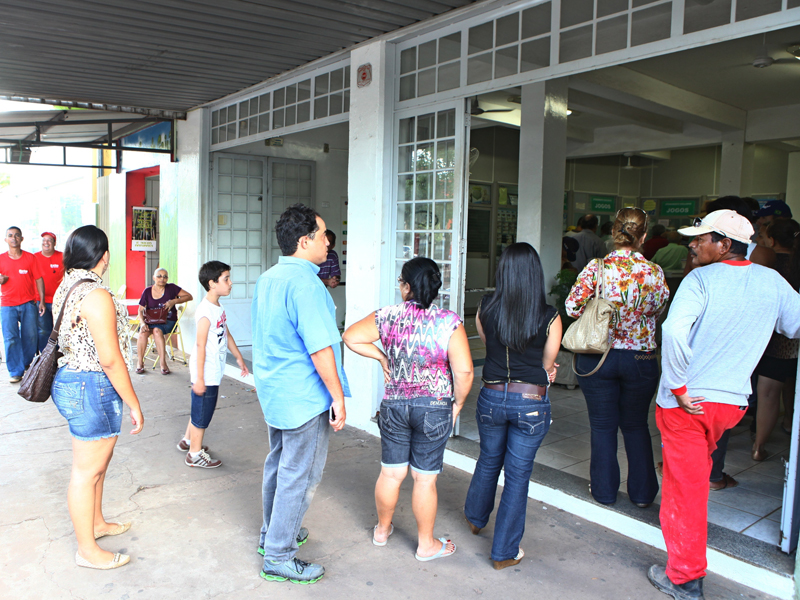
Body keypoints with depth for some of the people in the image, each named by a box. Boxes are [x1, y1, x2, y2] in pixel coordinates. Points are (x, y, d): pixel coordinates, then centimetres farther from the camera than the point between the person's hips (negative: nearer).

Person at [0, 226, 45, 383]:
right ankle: (16, 371, 8)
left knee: (31, 336, 6)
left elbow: (38, 279, 3)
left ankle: (28, 364, 28)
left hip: (29, 304, 0)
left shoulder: (30, 258, 3)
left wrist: (41, 301, -2)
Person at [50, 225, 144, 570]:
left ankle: (96, 523, 43)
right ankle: (88, 551, 19)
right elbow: (110, 359, -24)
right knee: (87, 470, 4)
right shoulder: (96, 295, -23)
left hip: (70, 379, 10)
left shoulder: (66, 288, 9)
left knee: (97, 461, 24)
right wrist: (135, 405, -16)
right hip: (93, 388, -10)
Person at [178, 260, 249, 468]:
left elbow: (227, 335, 18)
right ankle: (195, 454, 18)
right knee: (202, 412, 4)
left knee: (200, 409, 23)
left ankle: (188, 441, 41)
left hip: (214, 371, 9)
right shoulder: (205, 311, -22)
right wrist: (199, 378, -21)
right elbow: (200, 346, -22)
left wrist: (239, 357, 22)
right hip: (206, 373, -9)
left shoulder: (218, 307, 8)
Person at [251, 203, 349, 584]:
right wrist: (338, 397, -18)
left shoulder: (267, 278, 9)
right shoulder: (305, 282, -22)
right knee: (300, 476, 3)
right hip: (304, 396, -10)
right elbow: (320, 348, -24)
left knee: (279, 464, 22)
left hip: (273, 392, 10)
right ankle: (279, 558, 14)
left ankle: (272, 534, 39)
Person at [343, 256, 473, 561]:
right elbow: (464, 371, -17)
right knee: (425, 478, 9)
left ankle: (382, 529, 38)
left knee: (391, 473, 17)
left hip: (393, 405, 3)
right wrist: (458, 404, -1)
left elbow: (351, 337, 1)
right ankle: (426, 544, 26)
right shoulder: (450, 322, -14)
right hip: (434, 409, -2)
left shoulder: (387, 316, -6)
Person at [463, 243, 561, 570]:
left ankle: (476, 517, 51)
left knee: (488, 461, 26)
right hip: (531, 404, -2)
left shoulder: (485, 309, -7)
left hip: (492, 397, 3)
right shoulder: (549, 317, -13)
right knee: (517, 475, 10)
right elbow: (548, 367, -1)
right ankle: (505, 552, 23)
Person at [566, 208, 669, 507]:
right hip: (641, 357, 1)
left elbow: (573, 306, -12)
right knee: (636, 426, 19)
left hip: (597, 357, -1)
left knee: (603, 426, 13)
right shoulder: (655, 272, -9)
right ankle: (642, 492, 28)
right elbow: (659, 311, 2)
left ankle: (604, 490, 24)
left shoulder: (597, 267, -12)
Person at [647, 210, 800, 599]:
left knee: (684, 484, 5)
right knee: (696, 473, 28)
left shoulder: (701, 279, -16)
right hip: (733, 401, 6)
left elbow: (674, 331, -31)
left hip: (687, 402, -6)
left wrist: (678, 388, -21)